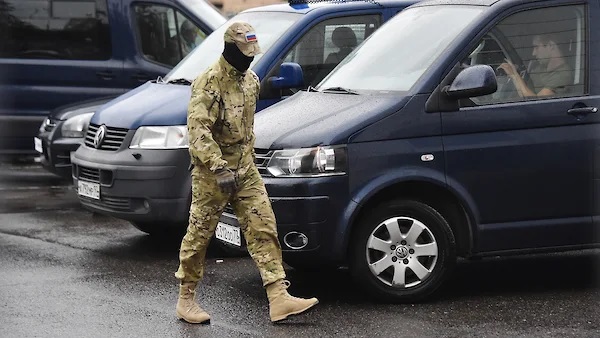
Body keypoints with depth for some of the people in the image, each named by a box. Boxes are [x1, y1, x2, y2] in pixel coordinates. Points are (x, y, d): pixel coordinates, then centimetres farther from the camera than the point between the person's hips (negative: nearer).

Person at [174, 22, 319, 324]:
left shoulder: (250, 79, 10)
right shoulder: (210, 83, -17)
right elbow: (197, 129, -24)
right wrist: (219, 169, -30)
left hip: (245, 168, 7)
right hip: (212, 172, -7)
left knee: (263, 229, -1)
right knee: (199, 235, 3)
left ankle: (279, 299, -4)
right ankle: (185, 300, 16)